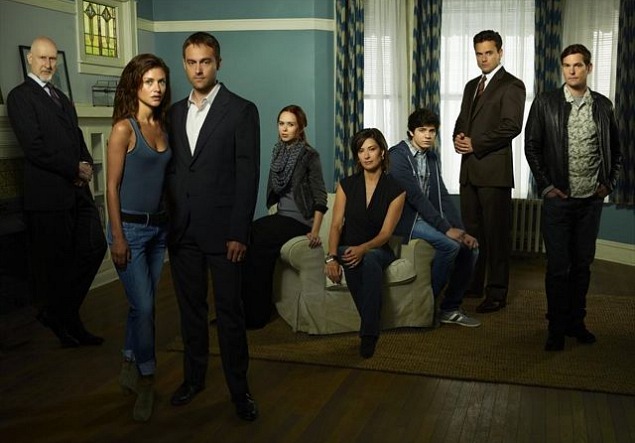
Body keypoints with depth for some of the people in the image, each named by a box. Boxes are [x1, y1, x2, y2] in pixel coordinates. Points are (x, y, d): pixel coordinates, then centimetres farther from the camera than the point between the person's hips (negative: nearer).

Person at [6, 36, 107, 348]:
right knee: (56, 262, 2)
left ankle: (61, 313, 17)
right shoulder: (20, 96, -4)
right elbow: (34, 147, -14)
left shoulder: (61, 97, 22)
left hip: (77, 190, 7)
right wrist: (75, 169, -11)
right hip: (49, 193, -7)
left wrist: (86, 165, -1)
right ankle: (66, 322, 18)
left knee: (95, 247, 3)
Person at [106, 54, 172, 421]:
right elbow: (112, 186, -11)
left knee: (144, 303, 13)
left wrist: (171, 220, 9)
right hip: (130, 227, -6)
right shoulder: (124, 128, -11)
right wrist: (117, 237, -13)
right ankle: (146, 379, 13)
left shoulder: (163, 126, 7)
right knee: (143, 306, -5)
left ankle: (130, 366, 31)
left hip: (159, 225, 6)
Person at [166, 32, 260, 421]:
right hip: (182, 229, 5)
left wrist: (239, 233, -13)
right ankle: (194, 377, 29)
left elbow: (248, 175, -8)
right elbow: (171, 170, 13)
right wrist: (168, 222, 6)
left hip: (221, 229, -5)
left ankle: (239, 388, 15)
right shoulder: (175, 112, 12)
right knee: (191, 307, 14)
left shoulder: (241, 111, -4)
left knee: (230, 311, 3)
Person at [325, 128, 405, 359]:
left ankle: (369, 333, -33)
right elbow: (336, 225, -3)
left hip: (377, 250, -1)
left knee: (368, 260, -38)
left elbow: (385, 233, -8)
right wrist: (331, 257, -21)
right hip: (348, 248, 1)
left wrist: (363, 249, -30)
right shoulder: (347, 185, 5)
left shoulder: (395, 190, -1)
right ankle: (372, 324, -26)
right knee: (350, 260, -36)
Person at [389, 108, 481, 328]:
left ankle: (450, 308, 4)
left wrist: (460, 229, -4)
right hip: (406, 220, -8)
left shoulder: (431, 157, 13)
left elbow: (442, 196, 9)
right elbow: (416, 196, -19)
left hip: (426, 217, 8)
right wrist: (446, 228, -23)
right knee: (450, 245, -27)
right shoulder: (397, 155, -12)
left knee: (470, 248, -8)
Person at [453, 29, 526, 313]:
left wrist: (475, 143, -14)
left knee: (497, 233, -3)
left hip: (494, 169, -7)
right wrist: (458, 137, 1)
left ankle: (497, 293, 3)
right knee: (472, 229, 12)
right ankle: (473, 284, 23)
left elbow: (512, 126, -14)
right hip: (469, 169, 8)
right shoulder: (472, 86, 21)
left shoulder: (511, 85, -4)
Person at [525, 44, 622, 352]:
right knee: (558, 266, 0)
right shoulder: (545, 103, -1)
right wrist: (546, 186, -5)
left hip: (592, 200, 3)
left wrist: (609, 183, 4)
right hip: (558, 199, -3)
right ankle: (557, 329, 12)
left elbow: (615, 149, 15)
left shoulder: (603, 105, 7)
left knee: (582, 264, 11)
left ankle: (576, 322, 24)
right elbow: (531, 147, 0)